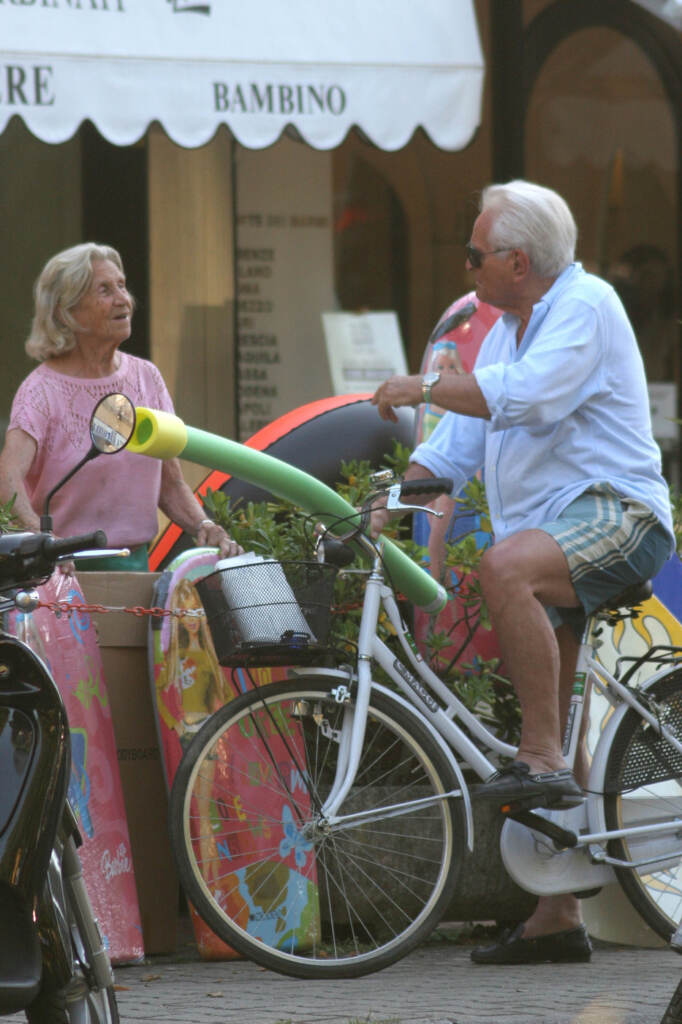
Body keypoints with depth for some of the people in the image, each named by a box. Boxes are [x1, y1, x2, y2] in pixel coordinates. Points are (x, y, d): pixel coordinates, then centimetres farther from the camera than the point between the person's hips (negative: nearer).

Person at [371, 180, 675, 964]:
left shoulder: (586, 305, -9)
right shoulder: (506, 331, 20)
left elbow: (526, 397, -24)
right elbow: (459, 441, 21)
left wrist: (423, 388, -16)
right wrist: (389, 501, 8)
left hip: (615, 515, -9)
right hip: (552, 533, 9)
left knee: (506, 566, -38)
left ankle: (543, 759, -34)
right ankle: (556, 917, 11)